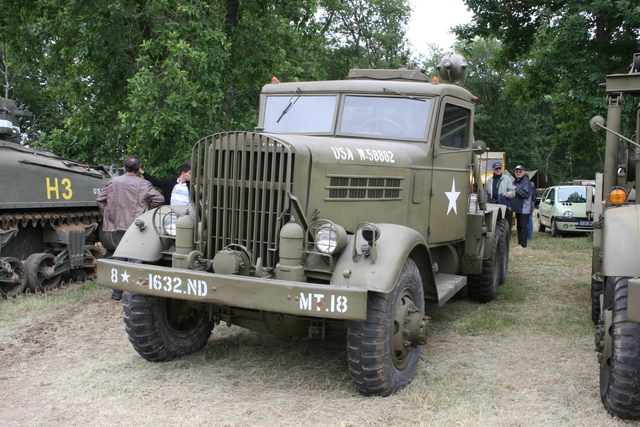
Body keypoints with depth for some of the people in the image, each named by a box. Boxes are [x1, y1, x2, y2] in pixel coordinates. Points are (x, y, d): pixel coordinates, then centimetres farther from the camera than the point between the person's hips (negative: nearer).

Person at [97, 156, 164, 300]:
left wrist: (108, 213, 16)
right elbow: (159, 199, -7)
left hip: (116, 226, 4)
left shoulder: (113, 182, 5)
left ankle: (117, 292, 19)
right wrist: (147, 210, 7)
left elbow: (100, 199, 8)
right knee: (134, 259, 0)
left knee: (119, 257, 15)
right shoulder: (143, 184, -5)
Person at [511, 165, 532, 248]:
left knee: (523, 226, -7)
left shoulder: (526, 181, -11)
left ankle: (523, 244, -6)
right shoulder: (515, 181, 15)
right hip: (517, 207, 9)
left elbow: (526, 194, -20)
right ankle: (519, 242, 20)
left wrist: (516, 189, -17)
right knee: (518, 226, 13)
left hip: (524, 209, -9)